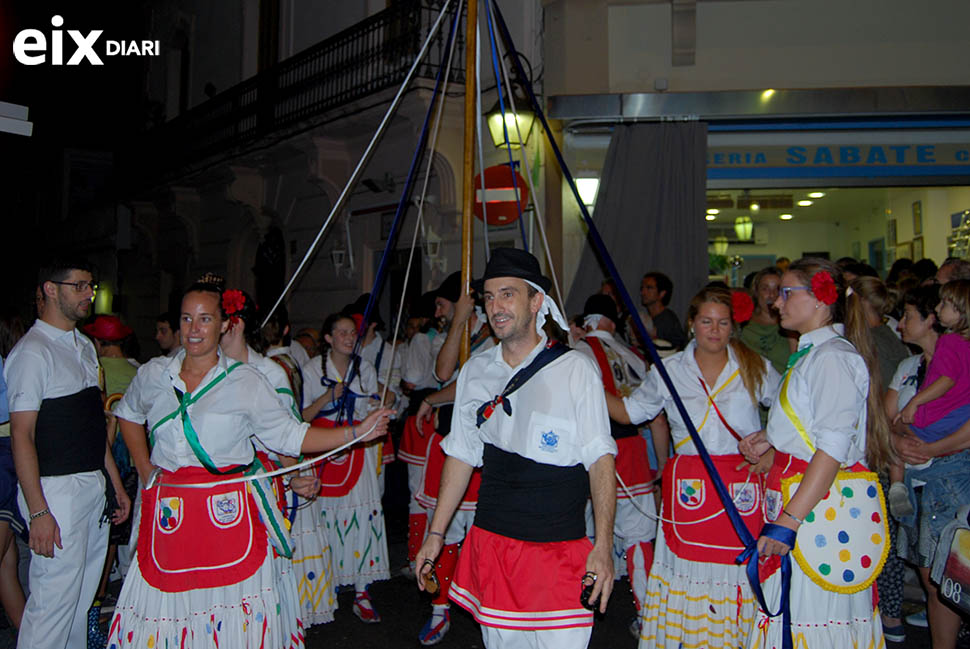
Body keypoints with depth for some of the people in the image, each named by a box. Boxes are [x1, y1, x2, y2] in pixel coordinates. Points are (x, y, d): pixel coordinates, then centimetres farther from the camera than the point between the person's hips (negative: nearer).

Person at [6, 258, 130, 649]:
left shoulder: (84, 346, 15)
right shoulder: (32, 352, -11)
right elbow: (21, 434, -16)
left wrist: (116, 483, 17)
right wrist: (38, 512, -20)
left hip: (93, 486, 8)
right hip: (57, 491, -8)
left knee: (84, 596, 14)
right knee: (53, 602, -4)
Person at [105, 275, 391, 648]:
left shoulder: (246, 381, -1)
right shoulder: (153, 374, 7)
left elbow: (289, 436, -1)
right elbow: (128, 414, 27)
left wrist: (356, 433, -9)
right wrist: (143, 468, 16)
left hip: (227, 513, -2)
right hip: (167, 515, 3)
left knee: (231, 612, -2)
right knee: (164, 601, 3)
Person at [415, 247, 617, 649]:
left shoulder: (575, 369, -7)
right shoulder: (474, 371, 6)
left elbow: (600, 459, -8)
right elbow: (461, 455, 12)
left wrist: (603, 547, -13)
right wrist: (435, 534, 11)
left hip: (560, 551, -3)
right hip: (490, 544, 4)